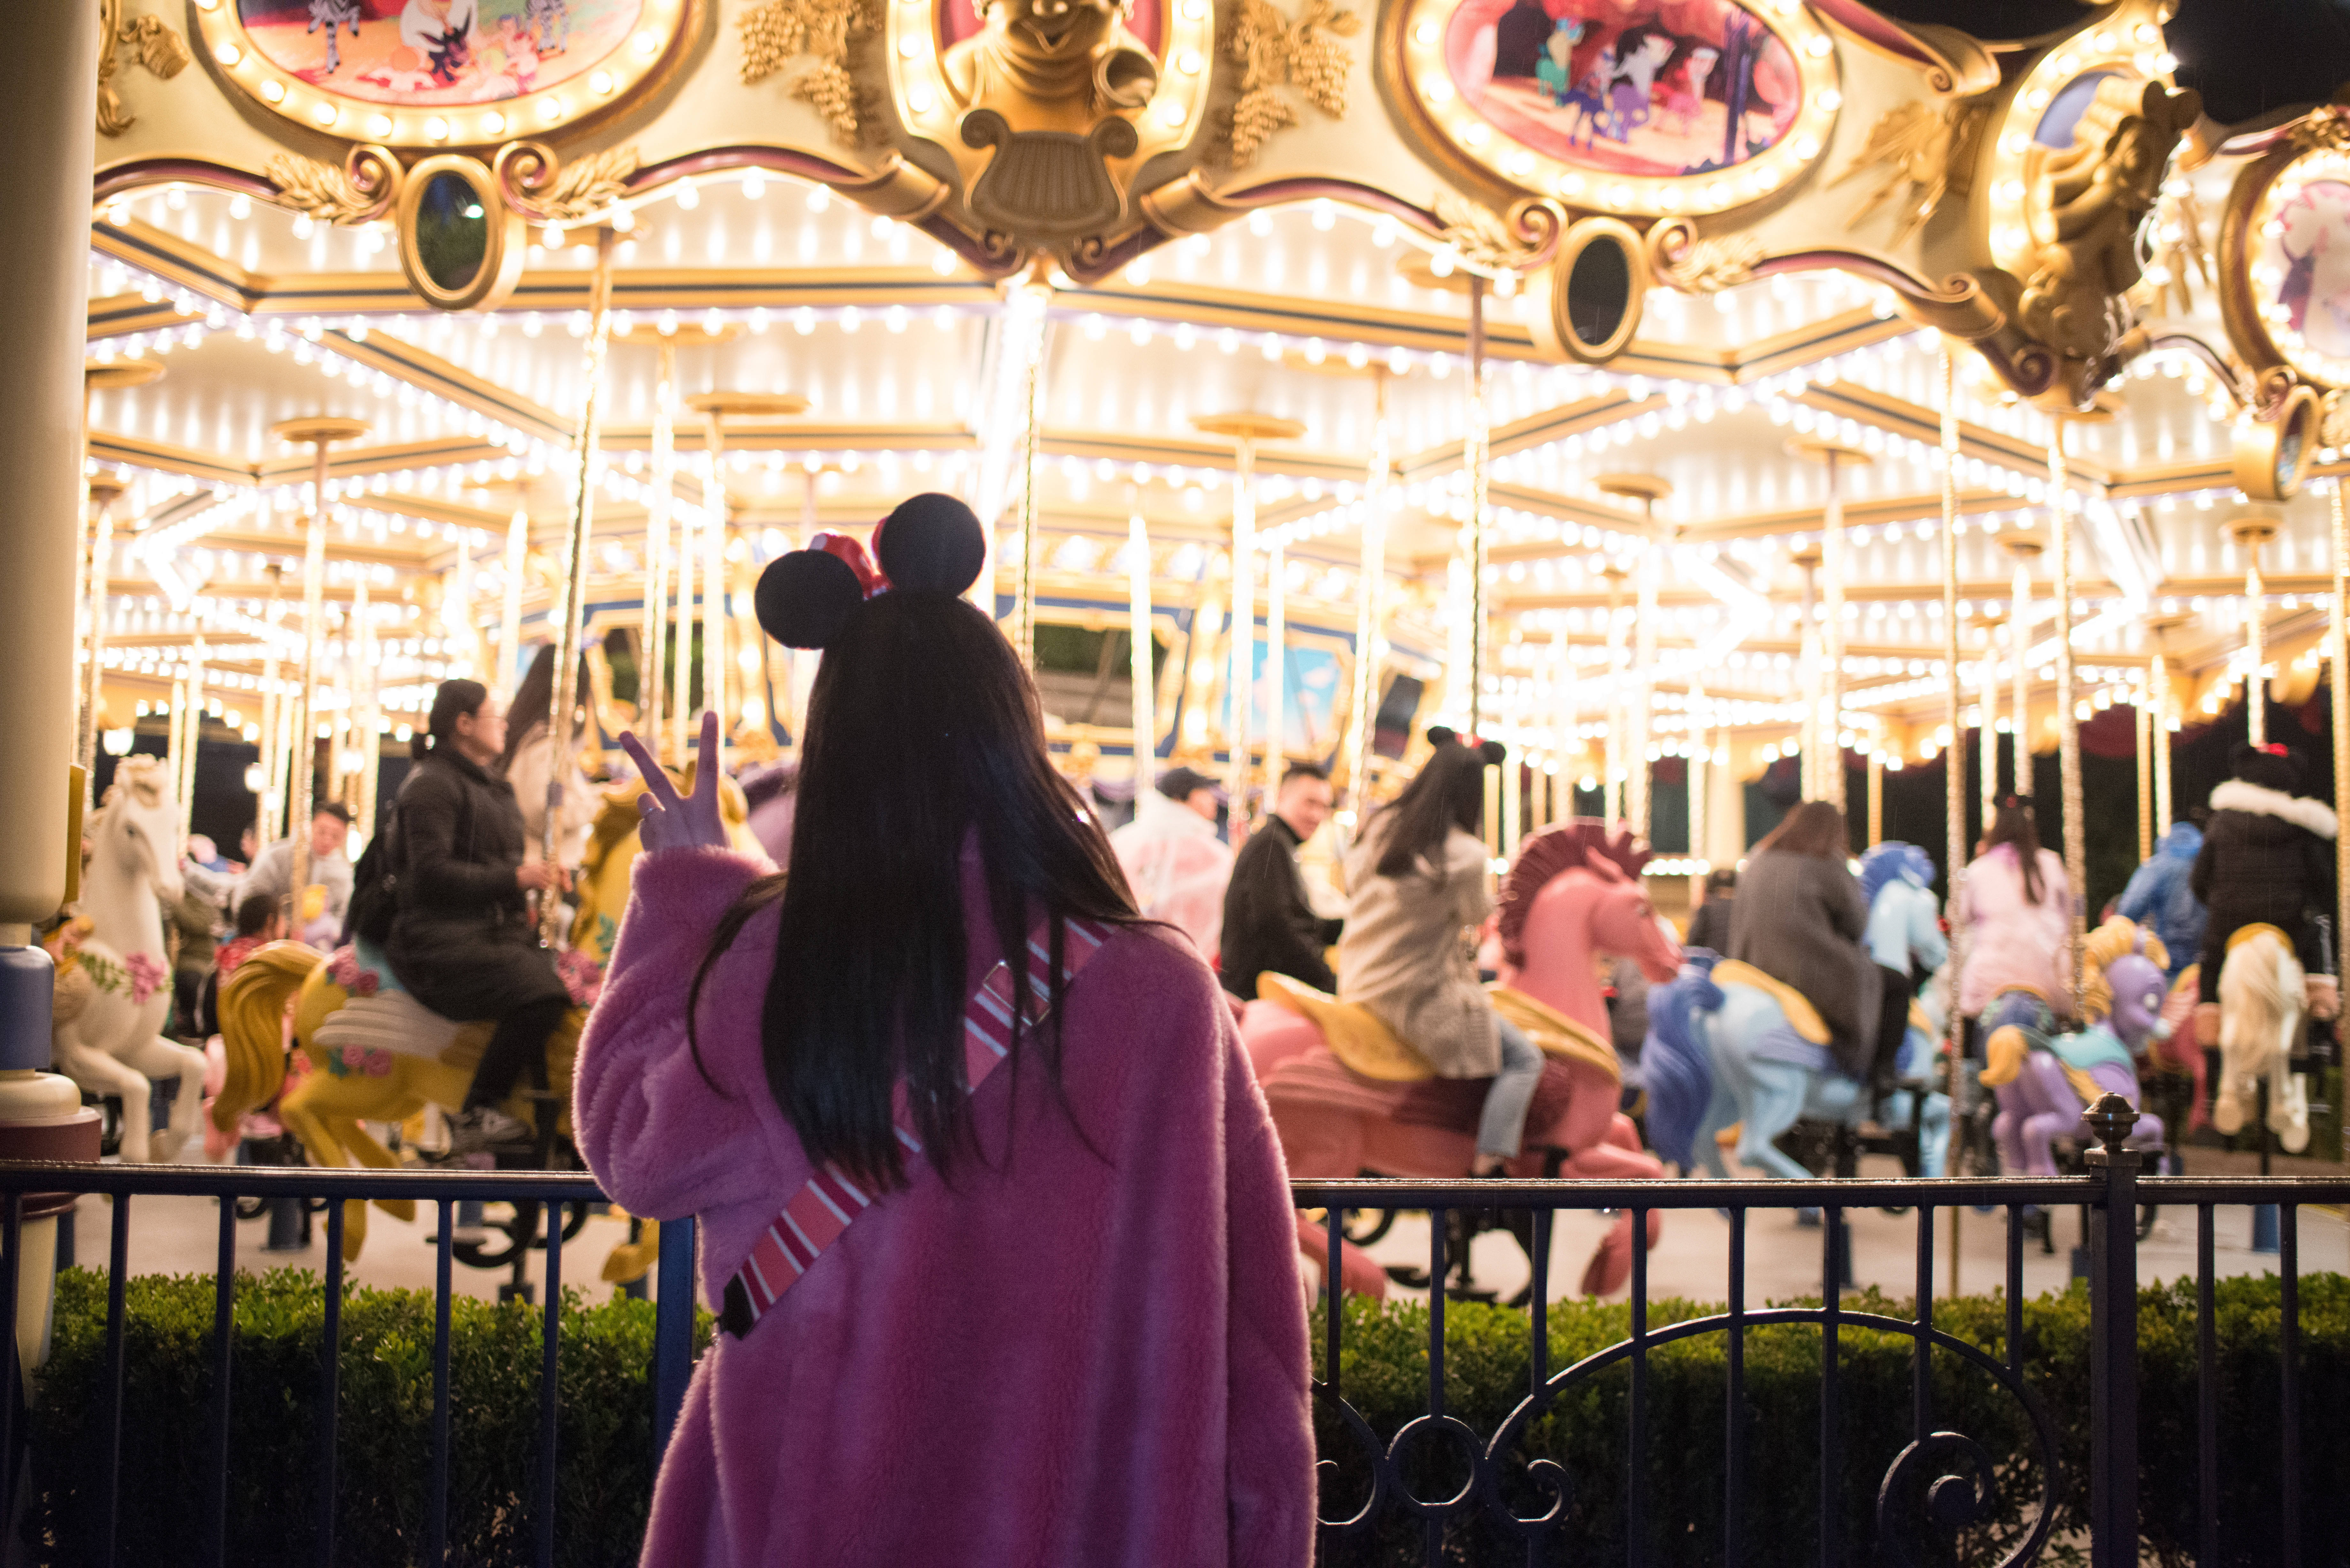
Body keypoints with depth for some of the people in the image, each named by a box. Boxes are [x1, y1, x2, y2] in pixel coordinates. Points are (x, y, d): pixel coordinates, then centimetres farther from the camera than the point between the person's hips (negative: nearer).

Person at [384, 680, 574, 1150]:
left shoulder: (491, 789, 24)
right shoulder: (432, 784, -6)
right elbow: (432, 873, -17)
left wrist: (539, 876, 11)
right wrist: (516, 879, -19)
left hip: (494, 932, 9)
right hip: (441, 944, -9)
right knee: (543, 992, -31)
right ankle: (474, 1114, -23)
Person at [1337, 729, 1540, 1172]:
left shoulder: (1380, 826, 0)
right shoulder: (1465, 854, -19)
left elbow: (1353, 885, 14)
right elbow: (1477, 914, -2)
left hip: (1358, 981, 8)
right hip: (1418, 997, -8)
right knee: (1524, 1058, -1)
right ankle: (1488, 1170, -13)